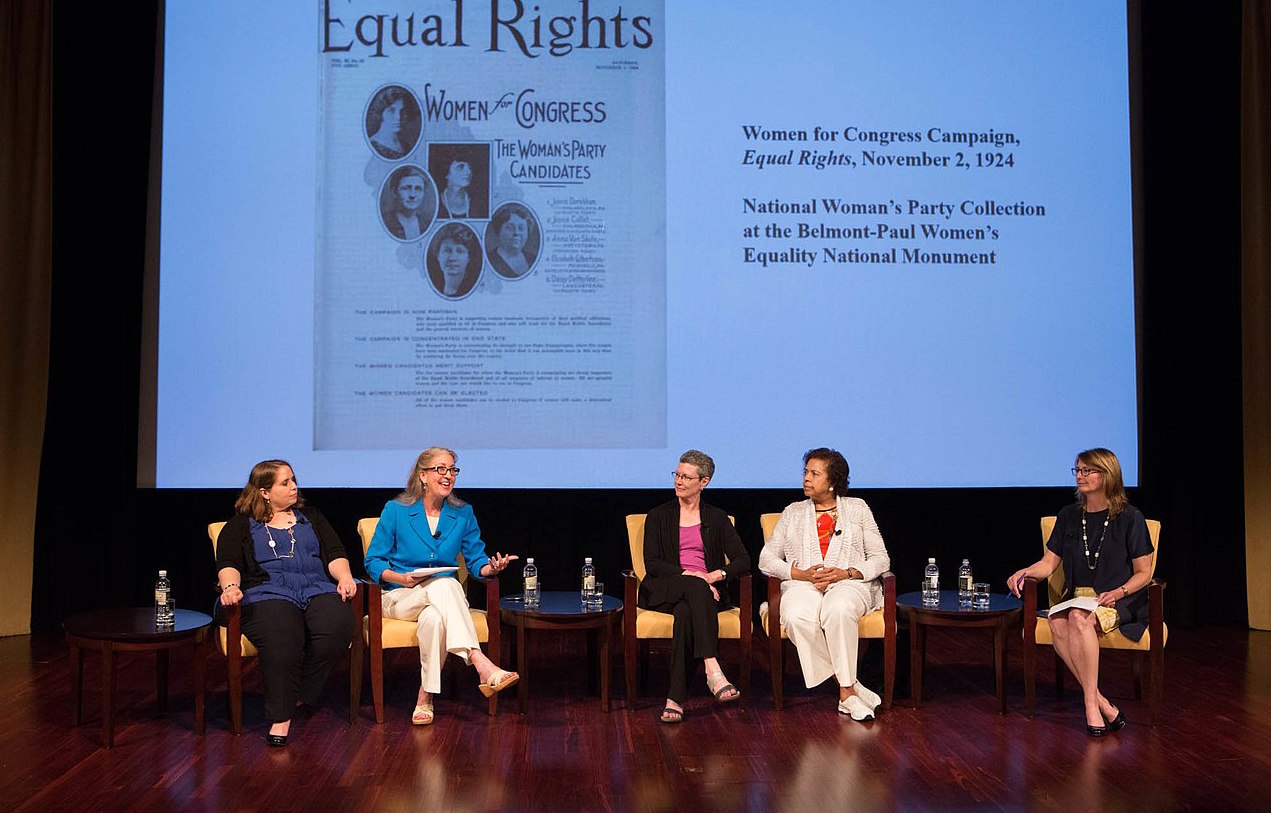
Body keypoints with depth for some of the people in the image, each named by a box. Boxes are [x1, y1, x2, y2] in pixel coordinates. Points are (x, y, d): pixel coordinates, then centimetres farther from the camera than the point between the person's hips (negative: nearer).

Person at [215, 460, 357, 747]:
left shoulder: (310, 516, 28)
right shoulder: (241, 525, 20)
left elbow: (334, 553, 19)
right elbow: (228, 564, 7)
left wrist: (344, 576, -3)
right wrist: (230, 586, -16)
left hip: (317, 591, 3)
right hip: (268, 594, -2)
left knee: (338, 625, -33)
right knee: (282, 637, -38)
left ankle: (298, 697, -15)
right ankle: (281, 717, -26)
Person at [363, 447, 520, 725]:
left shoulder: (463, 513, 8)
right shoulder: (396, 510, 0)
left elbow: (476, 560, 8)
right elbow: (373, 561, 0)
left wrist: (491, 568, -17)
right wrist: (402, 578, -19)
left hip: (444, 595, 3)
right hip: (401, 597, -3)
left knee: (434, 617, -38)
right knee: (443, 585, -38)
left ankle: (426, 697, -33)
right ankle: (481, 665, -52)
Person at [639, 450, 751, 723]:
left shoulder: (717, 519, 16)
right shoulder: (658, 516, 12)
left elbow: (743, 560, 6)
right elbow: (652, 563, 0)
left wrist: (716, 575, -15)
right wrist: (689, 575, -15)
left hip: (707, 591, 1)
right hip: (663, 590, -1)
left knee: (685, 611, -37)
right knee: (695, 588, -37)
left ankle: (675, 698, -40)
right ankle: (712, 670, -49)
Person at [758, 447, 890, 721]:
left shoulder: (857, 508, 15)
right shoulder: (793, 512, 19)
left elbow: (881, 559, 10)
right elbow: (766, 559, 13)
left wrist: (846, 573, -9)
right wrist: (800, 573, -6)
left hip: (849, 583, -1)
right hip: (803, 584, 2)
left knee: (837, 610, -39)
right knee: (797, 618, -35)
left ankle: (846, 690, -28)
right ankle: (851, 687, -25)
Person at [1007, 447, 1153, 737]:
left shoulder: (1129, 517, 0)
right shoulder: (1069, 515, 12)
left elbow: (1143, 572, 1)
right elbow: (1049, 562, 10)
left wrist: (1117, 593, -15)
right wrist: (1025, 571, -10)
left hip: (1120, 601, -4)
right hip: (1077, 597, 4)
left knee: (1080, 618, -36)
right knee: (1057, 623, -31)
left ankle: (1090, 703, -29)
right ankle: (1103, 706, -28)